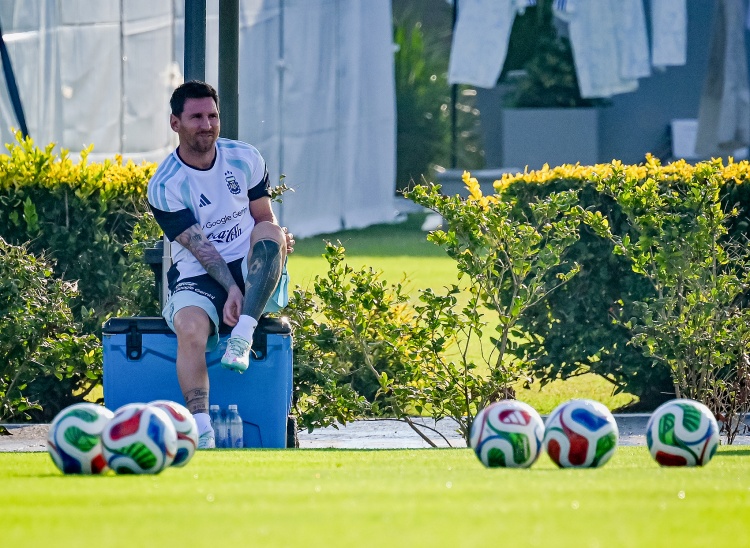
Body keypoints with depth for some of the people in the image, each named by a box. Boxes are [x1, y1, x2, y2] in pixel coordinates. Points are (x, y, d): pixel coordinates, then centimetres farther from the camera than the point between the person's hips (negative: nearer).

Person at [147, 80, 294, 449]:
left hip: (251, 272, 3)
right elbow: (199, 245, -13)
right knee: (190, 329, -34)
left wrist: (279, 241, -15)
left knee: (270, 233, -30)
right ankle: (202, 431, -38)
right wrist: (231, 289, -26)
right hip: (197, 277, -3)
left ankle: (242, 337, -36)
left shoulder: (245, 159, 6)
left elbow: (265, 219, 10)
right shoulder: (164, 186, -6)